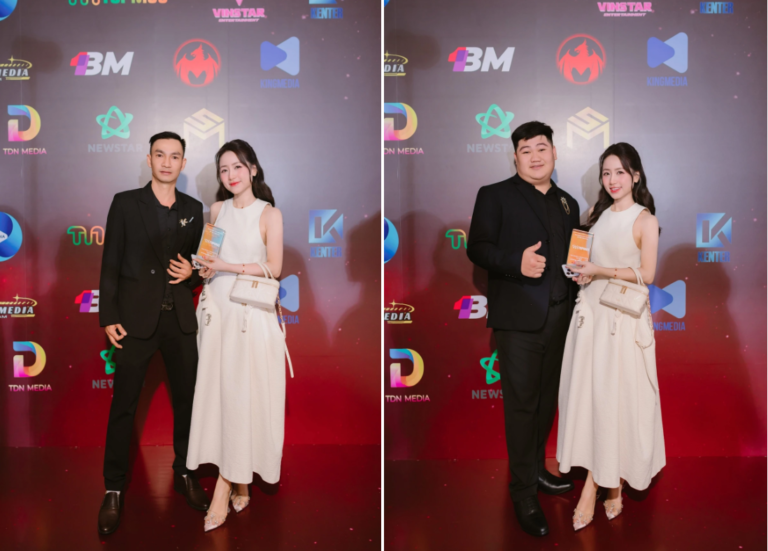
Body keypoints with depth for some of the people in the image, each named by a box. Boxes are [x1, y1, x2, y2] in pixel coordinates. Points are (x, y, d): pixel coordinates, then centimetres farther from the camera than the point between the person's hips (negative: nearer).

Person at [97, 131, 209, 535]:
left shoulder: (193, 209, 9)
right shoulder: (125, 203, 0)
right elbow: (110, 263, -2)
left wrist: (192, 271, -7)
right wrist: (109, 316, -7)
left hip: (181, 318, 3)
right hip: (136, 316, -3)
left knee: (186, 398, 10)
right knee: (123, 404, 3)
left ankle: (184, 473, 28)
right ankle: (113, 489, 16)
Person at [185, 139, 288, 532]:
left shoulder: (269, 214, -3)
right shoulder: (217, 209, 12)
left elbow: (274, 268, -7)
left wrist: (229, 267, -14)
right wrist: (206, 267, 3)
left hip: (250, 312, -4)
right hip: (218, 308, 5)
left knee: (243, 393, -4)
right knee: (217, 390, 2)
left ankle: (225, 485, 5)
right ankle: (238, 483, 12)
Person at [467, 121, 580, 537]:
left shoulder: (568, 203, 18)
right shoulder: (494, 195, 0)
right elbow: (477, 248, -8)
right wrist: (516, 262, -24)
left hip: (559, 315, 6)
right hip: (519, 317, -6)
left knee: (547, 398, 16)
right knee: (521, 403, -2)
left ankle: (536, 468, 34)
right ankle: (523, 492, 10)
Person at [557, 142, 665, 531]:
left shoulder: (645, 220, -4)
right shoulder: (598, 214, 13)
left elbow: (647, 274, -9)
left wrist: (599, 271, -15)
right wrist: (581, 274, 2)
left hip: (624, 316, -5)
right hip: (591, 310, 5)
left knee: (616, 396, -2)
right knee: (587, 392, 3)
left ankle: (610, 480, 10)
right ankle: (595, 480, 12)